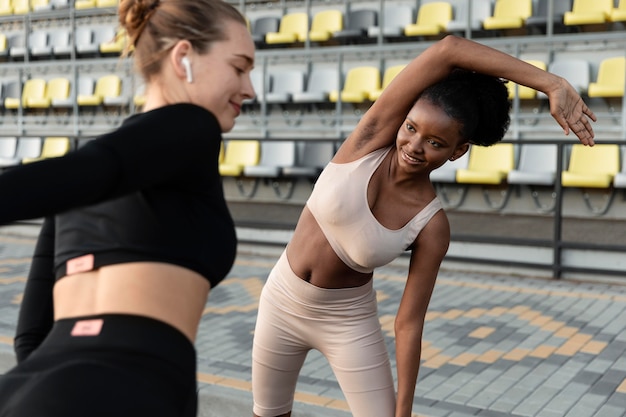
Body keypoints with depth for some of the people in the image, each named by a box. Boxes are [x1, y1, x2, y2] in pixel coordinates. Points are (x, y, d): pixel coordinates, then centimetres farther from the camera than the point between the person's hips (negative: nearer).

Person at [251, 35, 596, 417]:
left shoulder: (432, 227, -21)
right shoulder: (374, 135, -20)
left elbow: (410, 322, -13)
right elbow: (446, 50, -29)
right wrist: (551, 83, -30)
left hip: (349, 320, -2)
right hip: (282, 302, 2)